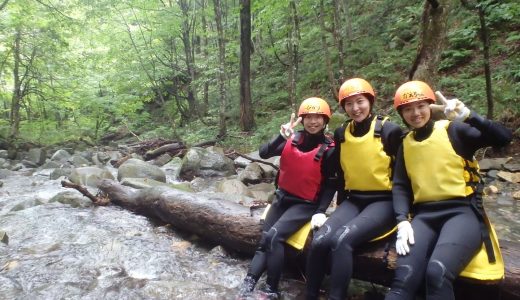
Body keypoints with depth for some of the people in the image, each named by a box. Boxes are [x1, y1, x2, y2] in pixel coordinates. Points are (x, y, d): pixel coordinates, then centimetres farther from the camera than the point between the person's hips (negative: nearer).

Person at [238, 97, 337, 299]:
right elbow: (263, 153, -16)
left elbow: (331, 185, -6)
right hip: (282, 198, 5)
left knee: (274, 237, -22)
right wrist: (281, 137, -32)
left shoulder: (329, 149, -11)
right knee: (264, 243, -2)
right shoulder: (292, 139, -4)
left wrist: (320, 212, -15)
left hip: (306, 204, -4)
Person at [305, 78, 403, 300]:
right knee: (319, 241, -20)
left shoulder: (389, 131, -7)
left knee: (341, 240, -30)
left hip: (383, 202, -4)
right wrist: (340, 209, 15)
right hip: (353, 201, 4)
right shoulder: (341, 134, 6)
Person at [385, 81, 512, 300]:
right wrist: (402, 221, -5)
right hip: (424, 216, 3)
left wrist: (468, 116, -23)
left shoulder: (454, 131, 3)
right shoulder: (406, 144, 14)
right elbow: (400, 186, 11)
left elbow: (503, 137, -8)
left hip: (462, 211, -3)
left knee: (437, 273, -31)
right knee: (405, 278, -23)